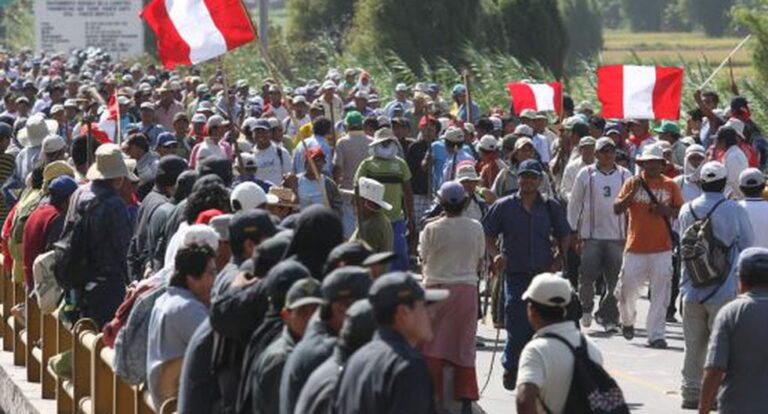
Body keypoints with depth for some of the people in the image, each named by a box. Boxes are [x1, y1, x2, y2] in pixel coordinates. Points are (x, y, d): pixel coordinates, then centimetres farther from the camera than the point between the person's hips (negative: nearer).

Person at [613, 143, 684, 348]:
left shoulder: (670, 186, 6)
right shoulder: (632, 183, 4)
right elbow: (617, 209, -4)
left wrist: (666, 210, -12)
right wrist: (633, 192, -17)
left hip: (662, 248, 0)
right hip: (635, 248, 0)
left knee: (660, 294, -3)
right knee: (627, 289, 5)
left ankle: (656, 335, 2)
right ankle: (627, 321, 33)